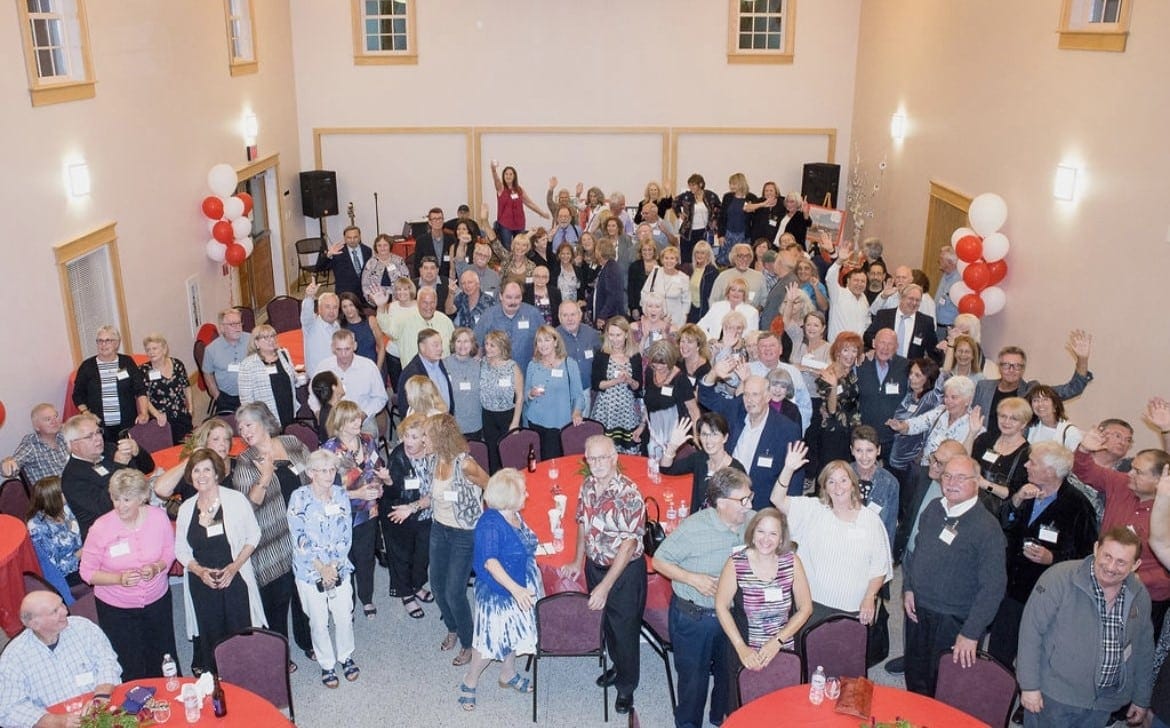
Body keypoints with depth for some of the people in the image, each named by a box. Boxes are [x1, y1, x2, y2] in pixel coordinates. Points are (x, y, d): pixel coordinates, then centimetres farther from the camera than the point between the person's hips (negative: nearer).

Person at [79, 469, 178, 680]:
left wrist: (157, 567, -18)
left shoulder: (158, 517, -11)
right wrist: (119, 578, -26)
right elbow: (87, 571, -10)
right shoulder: (101, 528, -18)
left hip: (157, 601, 2)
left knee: (164, 663, 18)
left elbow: (169, 551, 3)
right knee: (130, 672, 8)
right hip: (116, 608, -2)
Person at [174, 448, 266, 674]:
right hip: (201, 584, 3)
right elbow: (180, 549, 9)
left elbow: (253, 536, -1)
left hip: (235, 580, -2)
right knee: (209, 637, 8)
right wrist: (199, 570, -9)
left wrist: (235, 566, -12)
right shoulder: (186, 508, 4)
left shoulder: (236, 500, -6)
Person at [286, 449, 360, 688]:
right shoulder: (299, 497, -12)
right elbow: (299, 537, -13)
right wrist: (321, 567, -15)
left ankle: (345, 656, 34)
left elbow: (346, 534, -1)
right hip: (309, 569, -2)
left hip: (339, 568, 3)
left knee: (344, 616, 9)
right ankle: (327, 664, 29)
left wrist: (334, 565, -10)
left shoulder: (341, 494, -2)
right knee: (319, 621, 8)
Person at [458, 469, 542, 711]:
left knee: (512, 635, 22)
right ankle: (469, 683, 24)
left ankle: (508, 675, 43)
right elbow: (490, 561, -33)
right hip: (497, 593, -8)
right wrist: (515, 589, -37)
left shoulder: (515, 516, -1)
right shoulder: (490, 523, -26)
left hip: (521, 589, 8)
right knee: (492, 641, 4)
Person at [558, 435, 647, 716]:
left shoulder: (628, 494, -27)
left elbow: (629, 544, -26)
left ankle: (626, 687, 31)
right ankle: (618, 667, 48)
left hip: (625, 570, -6)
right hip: (595, 565, 6)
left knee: (624, 628, 10)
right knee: (605, 622, 23)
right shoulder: (587, 485, -6)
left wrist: (605, 586, -25)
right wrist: (578, 562, 9)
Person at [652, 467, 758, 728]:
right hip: (693, 616, -4)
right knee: (693, 676, 14)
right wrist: (693, 579, -25)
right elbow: (659, 561, -14)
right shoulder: (694, 527, -24)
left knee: (729, 672, 24)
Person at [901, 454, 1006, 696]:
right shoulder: (933, 509, 1)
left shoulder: (987, 527, -18)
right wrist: (908, 588, 4)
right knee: (915, 679, 20)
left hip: (953, 622, -5)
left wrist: (971, 634, -22)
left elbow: (993, 587, -20)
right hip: (917, 611, 6)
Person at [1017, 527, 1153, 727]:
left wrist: (1141, 699, 17)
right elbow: (1031, 631, -16)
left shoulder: (1139, 596, -1)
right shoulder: (1060, 578, -18)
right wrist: (1029, 685, -15)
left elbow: (1144, 650, 12)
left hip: (1104, 702, 5)